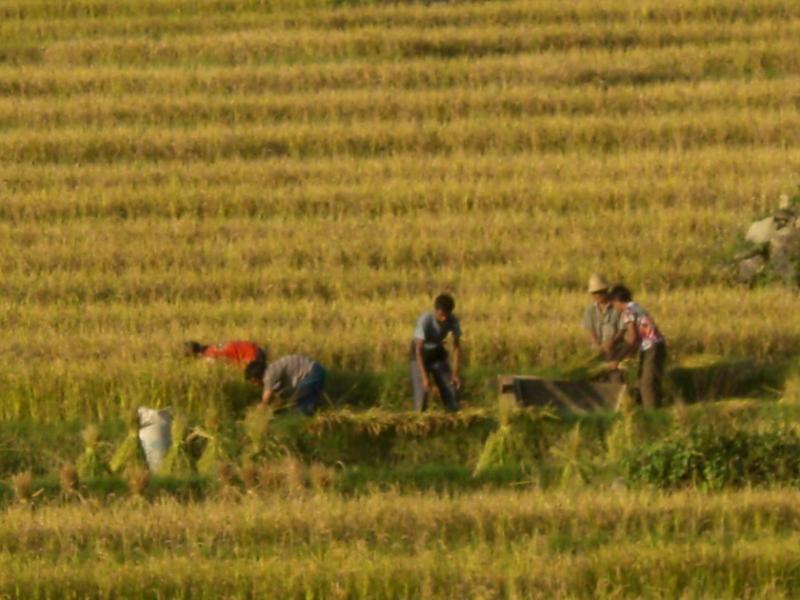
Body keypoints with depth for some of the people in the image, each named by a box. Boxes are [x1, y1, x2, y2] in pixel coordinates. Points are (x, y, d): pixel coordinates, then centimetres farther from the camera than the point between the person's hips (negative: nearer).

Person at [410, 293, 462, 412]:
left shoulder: (453, 321, -23)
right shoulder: (425, 320, -36)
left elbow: (456, 346, -14)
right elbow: (418, 349, -34)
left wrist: (455, 373, -21)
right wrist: (424, 376, -41)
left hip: (438, 353, 4)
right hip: (421, 354, -4)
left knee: (451, 391, -4)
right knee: (421, 394, -16)